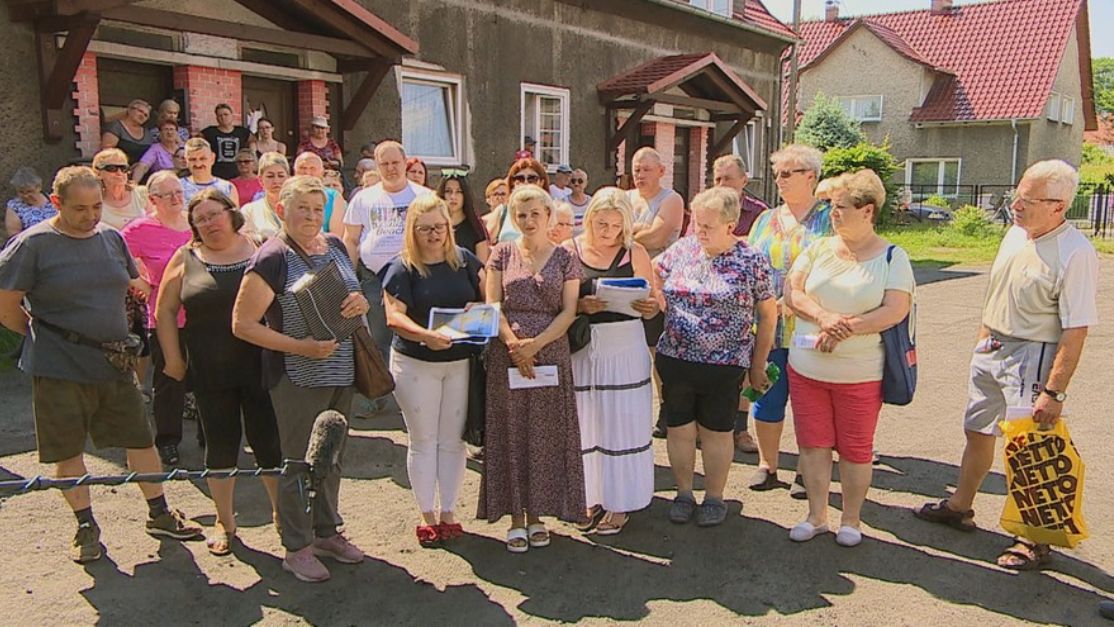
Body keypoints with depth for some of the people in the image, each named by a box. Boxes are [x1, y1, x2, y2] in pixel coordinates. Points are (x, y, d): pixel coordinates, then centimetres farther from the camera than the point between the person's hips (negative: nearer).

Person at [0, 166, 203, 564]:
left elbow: (132, 292, 20)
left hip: (114, 363, 5)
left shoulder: (112, 239, 7)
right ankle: (86, 527, 24)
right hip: (59, 368, -4)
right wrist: (44, 337, 2)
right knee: (68, 450, 7)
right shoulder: (33, 244, -9)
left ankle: (159, 514, 24)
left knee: (141, 438, 9)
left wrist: (122, 339, 12)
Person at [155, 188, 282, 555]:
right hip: (210, 374, 1)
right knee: (220, 446, 11)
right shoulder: (187, 259, 3)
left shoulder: (261, 250, 1)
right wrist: (173, 359, 3)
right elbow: (165, 311, 8)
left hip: (261, 368, -1)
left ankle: (282, 513, 21)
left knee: (270, 443, 4)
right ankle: (224, 521, 26)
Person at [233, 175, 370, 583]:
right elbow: (242, 324, -15)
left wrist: (360, 303, -6)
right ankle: (297, 548, 20)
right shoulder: (272, 259, -14)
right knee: (299, 463, 5)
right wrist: (299, 346, -23)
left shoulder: (335, 247, 6)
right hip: (298, 378, -7)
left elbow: (353, 297, 19)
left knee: (332, 458, 18)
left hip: (341, 373, 7)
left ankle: (327, 532, 34)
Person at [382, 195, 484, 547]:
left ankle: (448, 512, 24)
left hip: (460, 362, 3)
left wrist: (480, 309, -14)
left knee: (453, 440, 10)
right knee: (423, 441, 8)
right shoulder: (402, 268, -7)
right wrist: (425, 335, -36)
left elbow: (487, 296, 10)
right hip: (416, 364, -2)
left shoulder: (464, 260, 3)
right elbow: (394, 316, -18)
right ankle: (427, 515, 20)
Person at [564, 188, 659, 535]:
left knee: (622, 422, 4)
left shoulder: (635, 253, 2)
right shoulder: (570, 250, 2)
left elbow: (651, 306, 4)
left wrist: (649, 306, -18)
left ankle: (621, 502, 16)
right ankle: (592, 497, 23)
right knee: (586, 424, 7)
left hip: (626, 348, -1)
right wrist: (581, 305, -19)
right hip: (582, 348, 1)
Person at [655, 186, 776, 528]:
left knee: (716, 432, 9)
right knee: (679, 430, 11)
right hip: (675, 360, 3)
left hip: (724, 366, -3)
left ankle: (714, 498, 27)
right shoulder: (681, 250, 3)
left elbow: (768, 314, 0)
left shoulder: (750, 262, -6)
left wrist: (757, 365, 2)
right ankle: (684, 493, 29)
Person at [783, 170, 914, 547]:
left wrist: (846, 328, -21)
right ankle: (817, 517, 26)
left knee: (855, 449, 9)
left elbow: (895, 311, -13)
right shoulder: (819, 249, 6)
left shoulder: (892, 258, -3)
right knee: (813, 444, 10)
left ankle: (851, 521, 26)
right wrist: (823, 317, -19)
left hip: (860, 374, -3)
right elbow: (792, 292, -2)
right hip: (806, 368, 3)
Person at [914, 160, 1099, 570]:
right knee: (978, 432, 20)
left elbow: (1076, 332, -22)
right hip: (991, 348, 8)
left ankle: (1035, 540, 14)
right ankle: (959, 506, 37)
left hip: (1032, 356, -8)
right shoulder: (1016, 233, 3)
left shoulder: (1075, 254, -21)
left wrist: (1054, 391, -23)